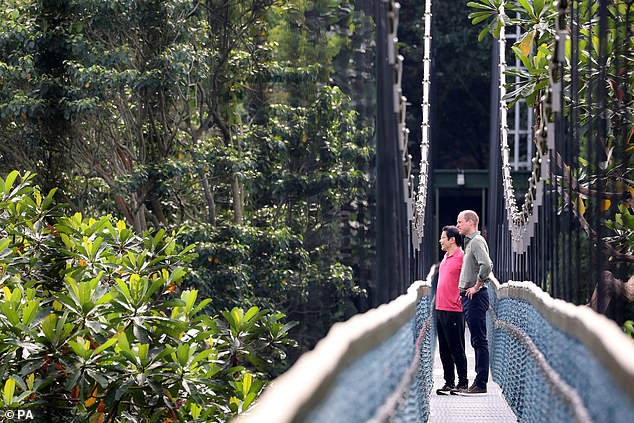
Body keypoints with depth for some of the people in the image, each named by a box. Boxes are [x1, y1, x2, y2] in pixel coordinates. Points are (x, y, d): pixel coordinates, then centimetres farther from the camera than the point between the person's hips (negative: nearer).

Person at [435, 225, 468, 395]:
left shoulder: (462, 257, -11)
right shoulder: (446, 258, 16)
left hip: (454, 311, -9)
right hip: (440, 309, 9)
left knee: (457, 349, -4)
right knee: (444, 350, 10)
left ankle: (463, 383, 1)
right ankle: (449, 383, 16)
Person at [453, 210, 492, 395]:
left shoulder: (477, 241, -12)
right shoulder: (470, 242, 19)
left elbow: (486, 265, -28)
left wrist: (476, 286, -19)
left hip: (475, 297, -11)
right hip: (469, 297, 11)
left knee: (479, 341, -9)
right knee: (477, 341, 11)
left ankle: (480, 384, -10)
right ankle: (479, 382, 13)